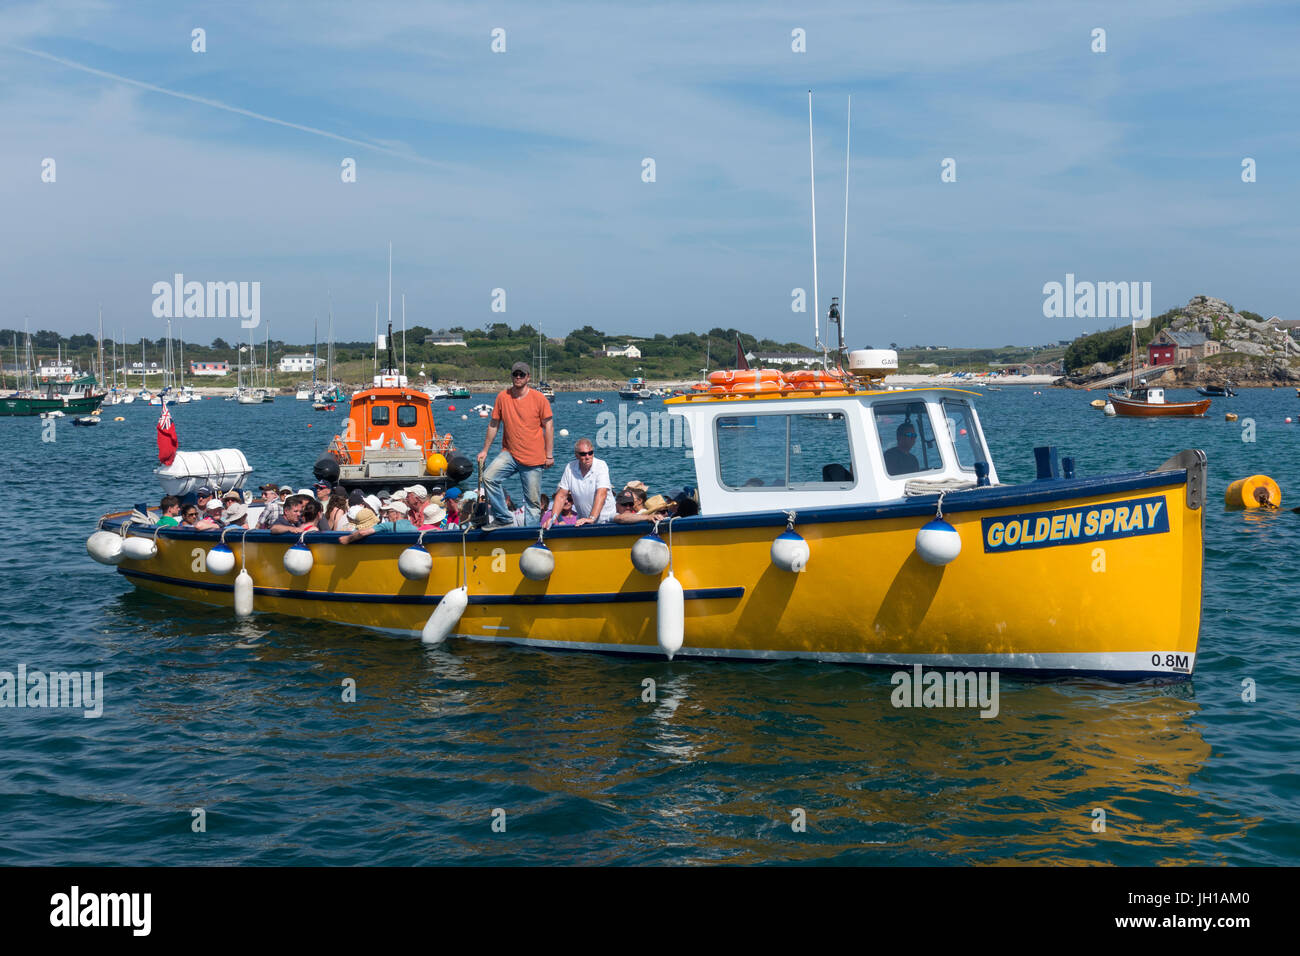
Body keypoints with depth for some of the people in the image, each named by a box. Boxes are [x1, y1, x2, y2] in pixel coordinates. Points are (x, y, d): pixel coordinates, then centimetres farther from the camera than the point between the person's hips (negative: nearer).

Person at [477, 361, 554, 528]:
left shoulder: (538, 398, -4)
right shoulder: (503, 397, 3)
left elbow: (548, 426, 0)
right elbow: (493, 424, 11)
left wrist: (549, 455, -3)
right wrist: (485, 450, 12)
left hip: (533, 458, -2)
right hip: (509, 454, 2)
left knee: (532, 499, 0)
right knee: (488, 477, -20)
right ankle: (503, 519, -10)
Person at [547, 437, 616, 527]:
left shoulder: (601, 466, -10)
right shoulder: (570, 468, 1)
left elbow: (601, 495, -22)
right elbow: (561, 496, 5)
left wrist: (592, 518, -33)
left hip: (605, 519, -4)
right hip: (583, 520, 4)